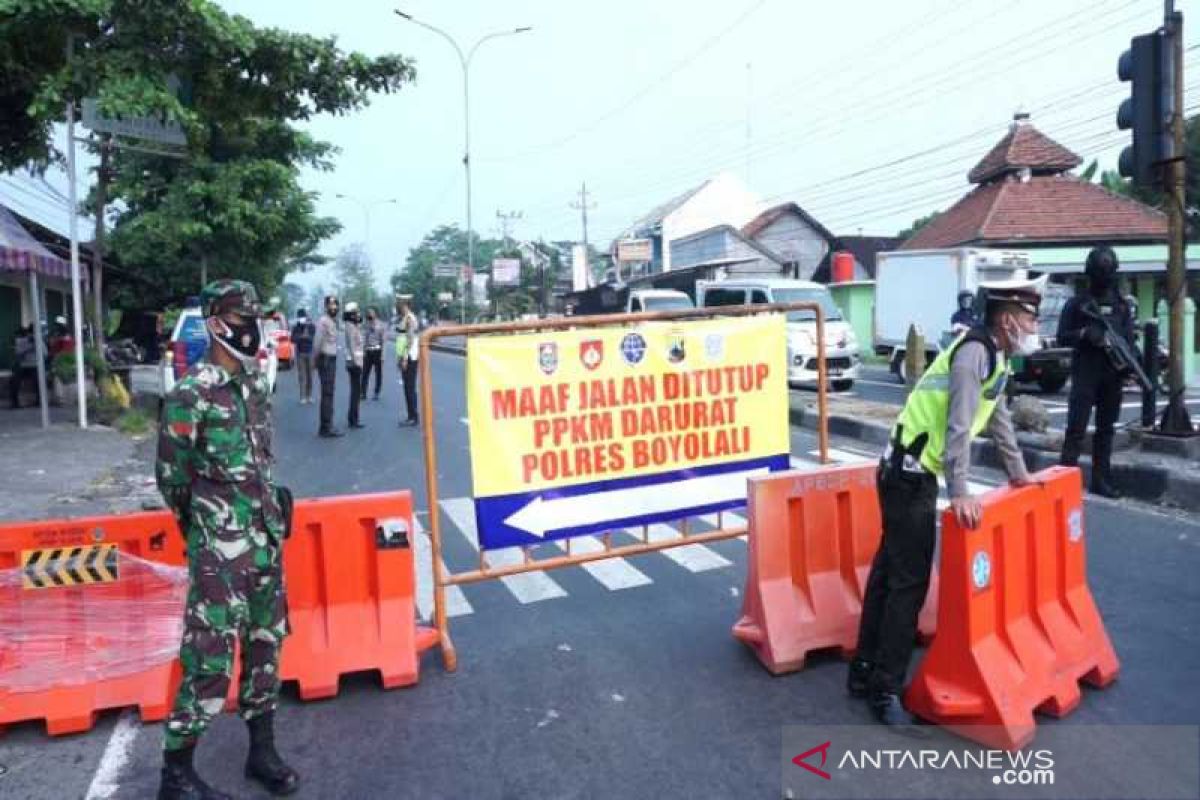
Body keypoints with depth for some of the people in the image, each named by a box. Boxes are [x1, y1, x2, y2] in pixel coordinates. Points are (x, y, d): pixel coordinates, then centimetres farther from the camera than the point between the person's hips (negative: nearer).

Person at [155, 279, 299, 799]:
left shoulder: (256, 382, 8)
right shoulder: (191, 394, -14)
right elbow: (171, 475, -6)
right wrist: (205, 526, 6)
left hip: (266, 537, 7)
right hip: (220, 549, -7)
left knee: (266, 643, 15)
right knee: (211, 658, -2)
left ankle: (262, 752, 30)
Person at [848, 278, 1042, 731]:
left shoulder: (997, 356, 15)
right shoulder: (974, 352, -17)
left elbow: (998, 417, 26)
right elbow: (958, 427, -25)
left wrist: (1017, 470, 33)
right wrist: (960, 494, -27)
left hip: (912, 473, 10)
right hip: (909, 473, -10)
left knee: (889, 570, 13)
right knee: (909, 581, -6)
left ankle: (864, 673, 23)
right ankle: (885, 691, 4)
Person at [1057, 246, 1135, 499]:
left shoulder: (1122, 305, 13)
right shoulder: (1076, 304, 1)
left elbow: (1129, 339, 11)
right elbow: (1062, 337, 0)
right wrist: (1083, 333, -19)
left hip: (1113, 375, 4)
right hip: (1085, 374, -4)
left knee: (1106, 429, 9)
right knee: (1076, 428, -9)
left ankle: (1100, 480, 15)